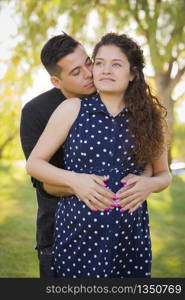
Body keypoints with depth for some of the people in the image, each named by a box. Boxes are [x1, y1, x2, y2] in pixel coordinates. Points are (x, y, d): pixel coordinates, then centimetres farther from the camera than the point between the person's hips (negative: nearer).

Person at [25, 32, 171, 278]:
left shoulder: (148, 116, 5)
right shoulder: (72, 109, 0)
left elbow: (164, 174, 16)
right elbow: (34, 163, 3)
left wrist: (148, 185, -7)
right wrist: (74, 179, -14)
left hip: (131, 235, 2)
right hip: (79, 233, -1)